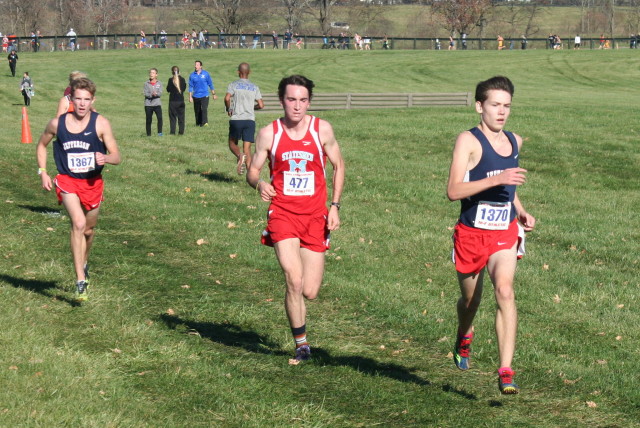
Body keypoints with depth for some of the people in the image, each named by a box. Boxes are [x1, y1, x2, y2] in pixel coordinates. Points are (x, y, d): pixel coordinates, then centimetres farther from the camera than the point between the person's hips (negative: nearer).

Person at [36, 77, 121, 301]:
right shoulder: (57, 123, -8)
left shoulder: (101, 124, -12)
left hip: (93, 182, 2)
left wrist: (105, 158, -34)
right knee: (78, 223, -24)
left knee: (88, 230, 18)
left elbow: (117, 156, -12)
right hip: (67, 181, -2)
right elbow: (41, 145, 11)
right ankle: (80, 281, -25)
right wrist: (43, 172, 2)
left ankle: (84, 263, 51)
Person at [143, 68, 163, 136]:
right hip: (148, 104, 1)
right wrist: (152, 95, -23)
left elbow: (160, 93, -4)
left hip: (157, 103, -1)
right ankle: (148, 134, 17)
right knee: (148, 120, 5)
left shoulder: (159, 83, 5)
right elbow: (145, 93, -6)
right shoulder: (146, 83, 4)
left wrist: (156, 94, -26)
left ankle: (160, 132, -11)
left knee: (159, 118, -19)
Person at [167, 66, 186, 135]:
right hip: (181, 100, 2)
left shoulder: (171, 80, -11)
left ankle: (172, 132, -1)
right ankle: (181, 131, 10)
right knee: (181, 116, 10)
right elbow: (184, 88, 8)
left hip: (172, 100, -2)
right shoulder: (182, 79, -2)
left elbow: (168, 90, -5)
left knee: (172, 116, 4)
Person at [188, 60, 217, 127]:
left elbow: (210, 84, 9)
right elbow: (191, 87, 9)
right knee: (197, 111, 7)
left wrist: (214, 94, 10)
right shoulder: (192, 75, 4)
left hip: (204, 95, -2)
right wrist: (190, 97, 4)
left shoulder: (206, 73, 2)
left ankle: (205, 122, -25)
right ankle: (198, 123, 20)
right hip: (196, 96, 2)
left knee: (204, 109, -18)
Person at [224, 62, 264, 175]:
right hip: (250, 119, 2)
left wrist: (229, 109, 2)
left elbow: (227, 98, -16)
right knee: (247, 148, 4)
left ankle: (240, 156, -19)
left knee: (232, 144, 14)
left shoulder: (233, 85, 1)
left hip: (236, 119, -2)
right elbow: (261, 105, 4)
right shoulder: (254, 87, 10)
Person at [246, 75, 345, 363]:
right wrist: (259, 183, -18)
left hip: (315, 216, 1)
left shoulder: (322, 129, 0)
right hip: (283, 213, -1)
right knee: (294, 281, -17)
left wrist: (335, 205, 2)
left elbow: (338, 165, 11)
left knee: (310, 292, 0)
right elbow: (253, 170, 6)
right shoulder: (269, 133, -2)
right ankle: (302, 345, 0)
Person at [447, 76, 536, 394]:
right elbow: (453, 191, -23)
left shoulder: (514, 141, 8)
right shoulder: (469, 141, -11)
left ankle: (505, 371, -23)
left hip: (504, 234, 3)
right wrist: (497, 179, -31)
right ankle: (464, 338, 50)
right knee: (470, 300, 14)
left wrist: (521, 212, 12)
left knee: (504, 291, -20)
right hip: (471, 234, -3)